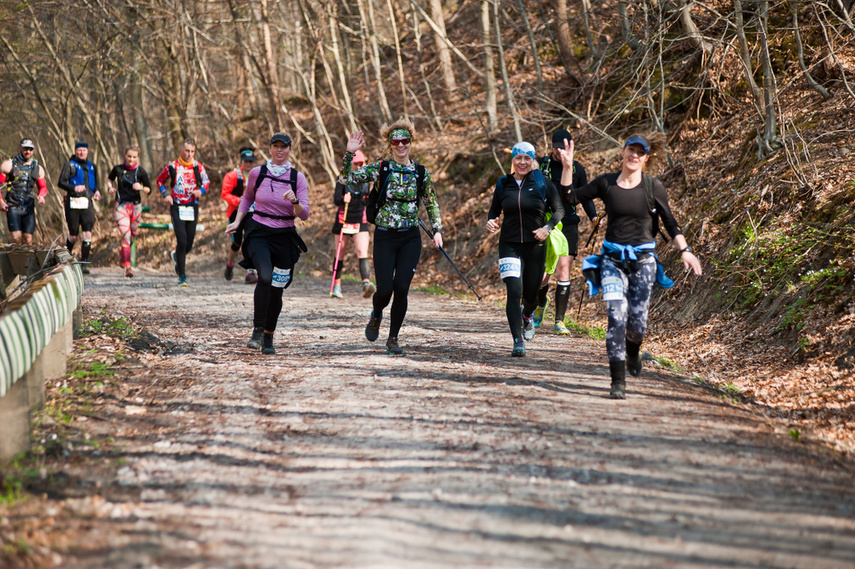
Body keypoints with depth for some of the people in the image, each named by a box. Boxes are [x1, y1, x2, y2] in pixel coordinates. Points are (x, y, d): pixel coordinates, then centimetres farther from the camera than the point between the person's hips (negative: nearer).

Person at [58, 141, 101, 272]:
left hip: (87, 204, 3)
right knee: (73, 236, 4)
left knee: (87, 234, -11)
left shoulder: (92, 167, 17)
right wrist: (74, 188, -20)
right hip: (73, 203, -3)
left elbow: (95, 184, 28)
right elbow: (61, 182, -5)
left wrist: (97, 192, 7)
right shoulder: (70, 165, 3)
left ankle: (84, 263, -9)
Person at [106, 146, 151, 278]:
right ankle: (127, 267, -18)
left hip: (135, 206, 2)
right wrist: (110, 187, 0)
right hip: (121, 206, -2)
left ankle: (122, 251, 48)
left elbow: (149, 190, 2)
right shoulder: (118, 169, -2)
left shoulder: (141, 172, -3)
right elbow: (110, 178, 20)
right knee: (126, 234, -16)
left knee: (132, 234, 14)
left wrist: (141, 188, -18)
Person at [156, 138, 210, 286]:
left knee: (189, 243, 7)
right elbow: (160, 180, 12)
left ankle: (177, 256, 43)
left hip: (193, 208, 3)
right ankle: (182, 276, -6)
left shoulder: (198, 167, 2)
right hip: (177, 207, -3)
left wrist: (201, 190, -7)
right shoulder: (172, 166, -1)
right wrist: (165, 194, -4)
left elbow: (206, 181, 14)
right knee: (182, 241, -14)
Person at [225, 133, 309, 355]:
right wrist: (237, 221, 11)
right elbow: (247, 197, 20)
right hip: (259, 234, -1)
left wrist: (295, 202, -25)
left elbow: (304, 215, -6)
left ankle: (268, 337, 23)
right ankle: (257, 331, -19)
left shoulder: (298, 178, -1)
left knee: (277, 291, 4)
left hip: (284, 237, 1)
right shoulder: (257, 173, 1)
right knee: (265, 277, -27)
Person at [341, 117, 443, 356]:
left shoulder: (420, 173, 4)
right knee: (385, 289, -7)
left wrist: (437, 230, 4)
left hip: (410, 238, 1)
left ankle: (393, 339, 9)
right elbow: (346, 179, -8)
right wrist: (349, 154, -19)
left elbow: (432, 204, 14)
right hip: (385, 237, -1)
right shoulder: (380, 169, -1)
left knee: (401, 288, -7)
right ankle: (376, 316, 30)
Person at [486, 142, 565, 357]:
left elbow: (559, 210, 1)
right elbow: (494, 209, 15)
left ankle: (527, 315, 47)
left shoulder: (542, 183, -2)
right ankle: (518, 342, -15)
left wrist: (548, 228, -15)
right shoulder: (503, 184, 4)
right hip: (509, 245, 0)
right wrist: (491, 221, -7)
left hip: (535, 245, 0)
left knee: (531, 294, 9)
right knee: (514, 291, -16)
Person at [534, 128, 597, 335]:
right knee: (542, 274, -2)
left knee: (563, 270, -10)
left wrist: (594, 217, -2)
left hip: (567, 225, 1)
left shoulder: (577, 169, 6)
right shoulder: (540, 165, 2)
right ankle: (541, 302, 34)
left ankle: (559, 321, -5)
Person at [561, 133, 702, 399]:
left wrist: (685, 250, -5)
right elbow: (571, 197, 3)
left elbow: (670, 222, 5)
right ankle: (618, 381, -11)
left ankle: (633, 352, 38)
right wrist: (567, 167, -7)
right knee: (616, 316, -14)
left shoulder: (653, 187, -1)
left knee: (637, 322, 1)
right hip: (613, 259, 0)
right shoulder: (606, 183, 3)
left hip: (643, 259, 0)